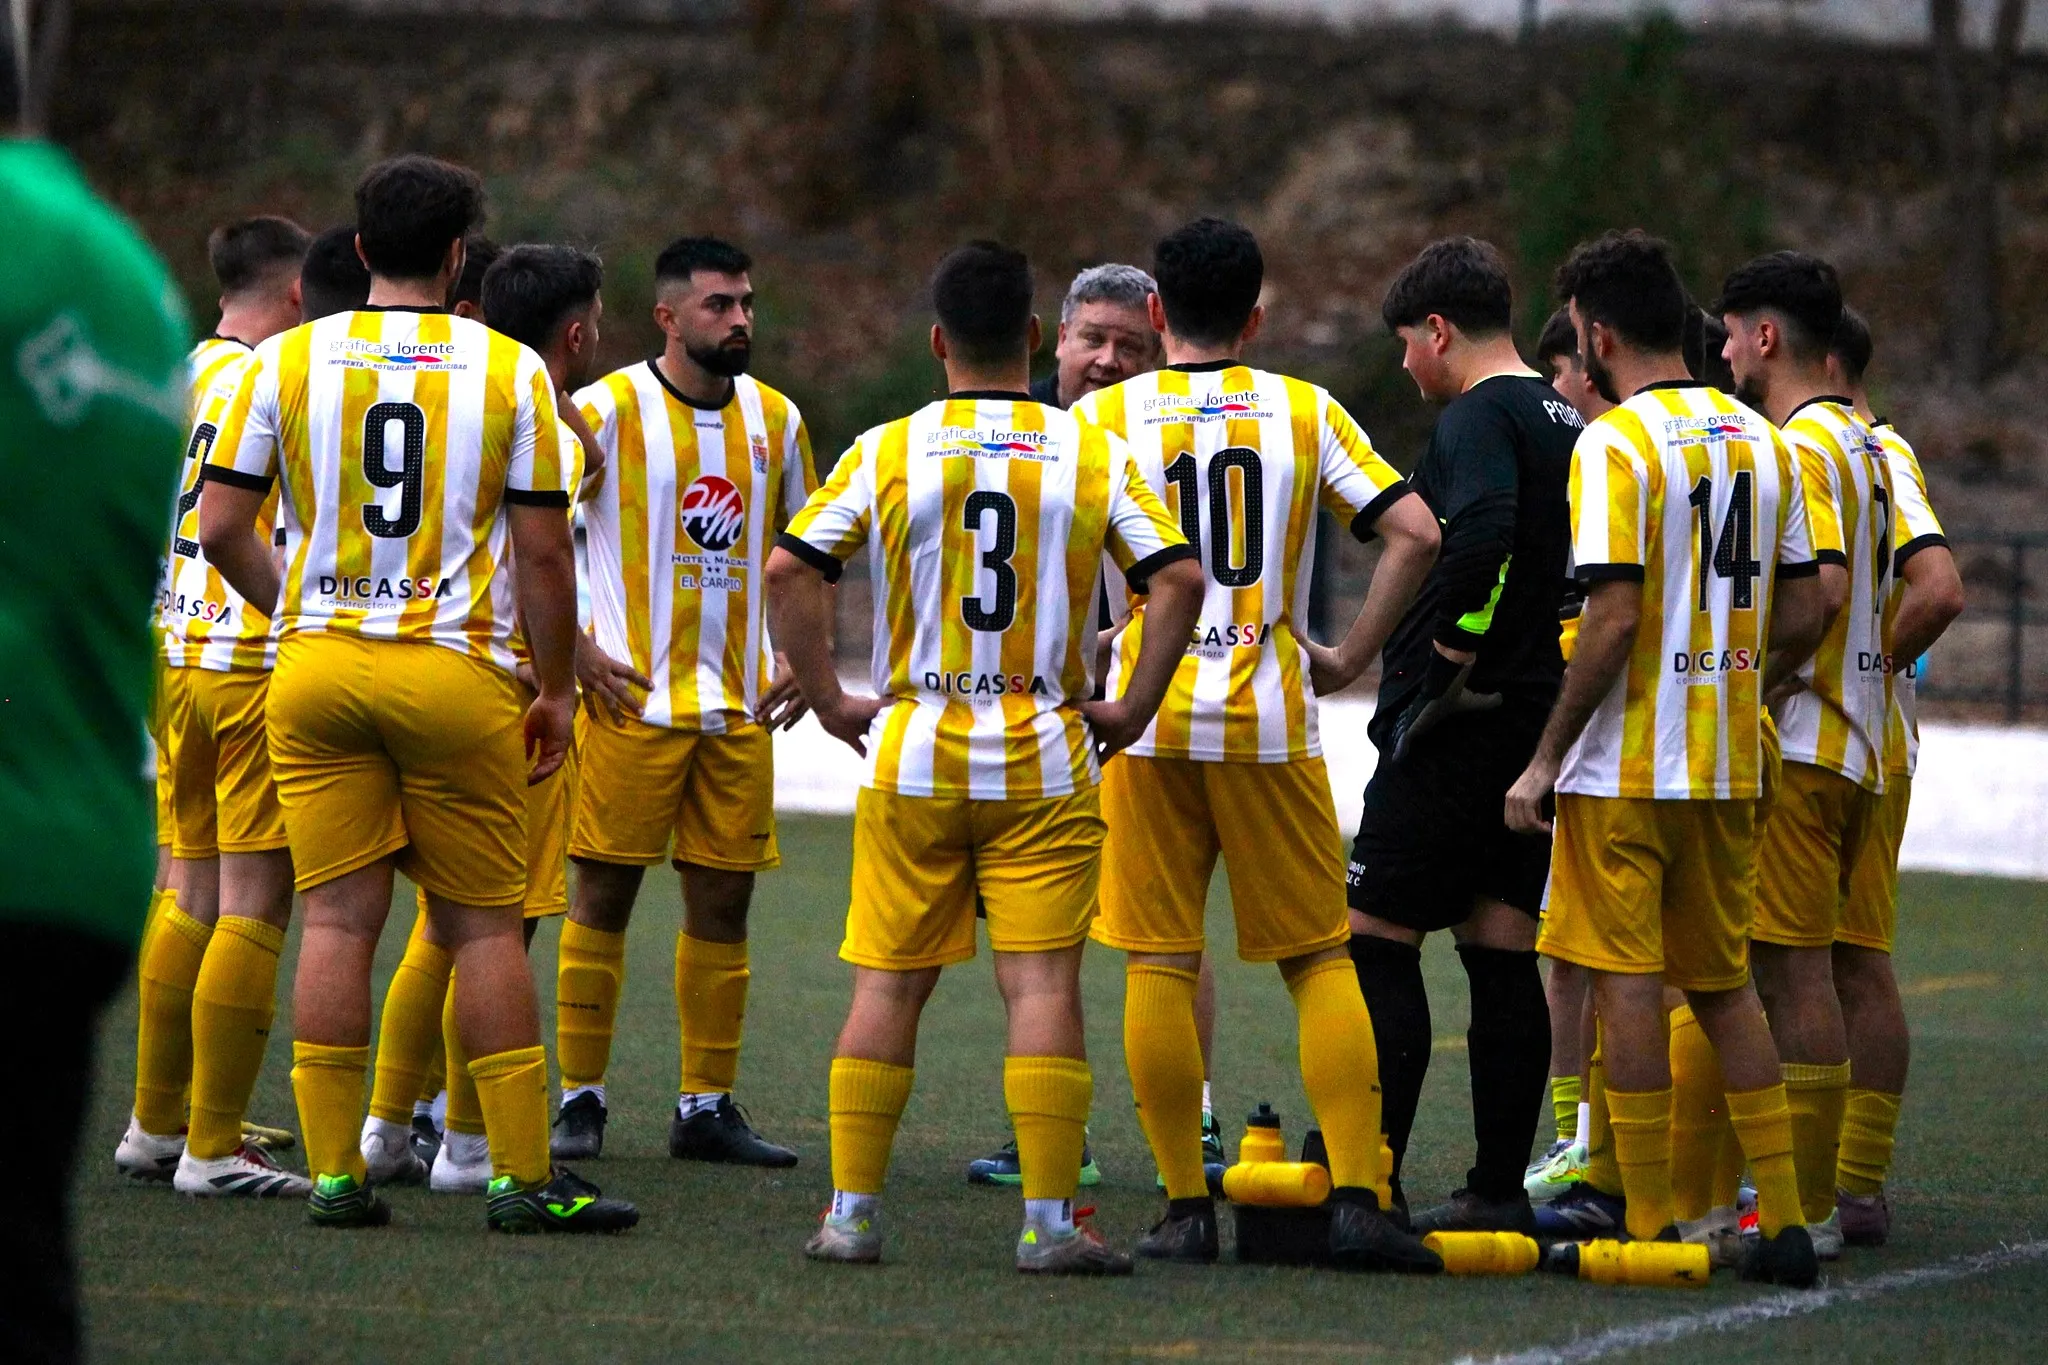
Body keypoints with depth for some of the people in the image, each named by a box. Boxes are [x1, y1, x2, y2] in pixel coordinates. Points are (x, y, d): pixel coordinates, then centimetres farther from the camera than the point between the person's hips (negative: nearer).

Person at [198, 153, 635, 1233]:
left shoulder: (285, 361, 2)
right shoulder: (512, 371, -2)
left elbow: (221, 528, 1)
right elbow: (542, 550, -2)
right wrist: (558, 688, 8)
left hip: (316, 663, 2)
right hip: (457, 674, -2)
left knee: (338, 918, 3)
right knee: (482, 924, 5)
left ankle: (333, 1168, 1)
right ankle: (523, 1175, 6)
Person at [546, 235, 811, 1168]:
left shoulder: (776, 419, 10)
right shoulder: (608, 409, -6)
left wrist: (799, 660, 9)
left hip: (740, 707, 5)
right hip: (632, 701, -5)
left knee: (722, 905, 6)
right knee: (604, 897, -3)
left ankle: (707, 1106, 12)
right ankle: (580, 1099, 3)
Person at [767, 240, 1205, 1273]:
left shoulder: (887, 451, -1)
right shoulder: (1093, 455, 0)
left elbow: (790, 570, -7)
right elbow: (1177, 580, -7)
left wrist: (829, 701, 1)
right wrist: (1133, 707, 2)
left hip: (911, 758, 1)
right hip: (1044, 761, -1)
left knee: (886, 985, 8)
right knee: (1043, 985, -2)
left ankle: (852, 1210, 8)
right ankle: (1049, 1221, -6)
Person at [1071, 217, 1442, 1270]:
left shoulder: (1106, 415, 1)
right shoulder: (1306, 412, 5)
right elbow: (1415, 534, -4)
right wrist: (1350, 658, 4)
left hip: (1147, 713, -1)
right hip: (1271, 722, 1)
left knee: (1160, 963, 5)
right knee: (1318, 956, 7)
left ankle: (1186, 1209, 3)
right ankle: (1357, 1200, -1)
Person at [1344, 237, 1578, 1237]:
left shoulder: (1476, 417, -11)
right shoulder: (1567, 425, 16)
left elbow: (1482, 533, -30)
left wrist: (1450, 650, -21)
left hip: (1455, 731, -9)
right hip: (1538, 723, 9)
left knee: (1377, 940, -6)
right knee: (1502, 952, 9)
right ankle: (1500, 1187, 9)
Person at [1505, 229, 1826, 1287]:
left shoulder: (1613, 444, -13)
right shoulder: (1759, 440, 9)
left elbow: (1615, 618, -19)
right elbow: (1805, 613, 10)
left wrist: (1546, 760, -13)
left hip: (1628, 764, -7)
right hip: (1729, 765, 7)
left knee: (1627, 981, -2)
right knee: (1722, 985, 13)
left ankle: (1645, 1222, -2)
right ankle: (1784, 1219, 9)